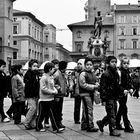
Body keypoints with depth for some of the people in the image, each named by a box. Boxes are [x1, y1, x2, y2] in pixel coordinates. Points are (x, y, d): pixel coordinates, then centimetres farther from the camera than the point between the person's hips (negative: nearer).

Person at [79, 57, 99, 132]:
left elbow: (96, 82, 24)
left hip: (91, 93, 9)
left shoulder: (93, 74, 16)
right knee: (89, 109, -11)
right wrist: (93, 86, -15)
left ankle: (84, 125, 22)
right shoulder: (83, 74, -11)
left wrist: (97, 84, -1)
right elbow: (83, 85, -16)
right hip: (85, 93, -9)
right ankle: (90, 126, -8)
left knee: (85, 110, 14)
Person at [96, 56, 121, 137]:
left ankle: (101, 123, 30)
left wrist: (119, 95, 18)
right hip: (109, 97, -8)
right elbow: (102, 87, -15)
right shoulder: (105, 74, -13)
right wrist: (104, 98, -18)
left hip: (114, 97, 8)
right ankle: (113, 130, 6)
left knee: (114, 114, 13)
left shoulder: (116, 73, 12)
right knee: (112, 114, -4)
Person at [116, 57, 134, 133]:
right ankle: (127, 126, -3)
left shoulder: (128, 72, 10)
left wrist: (131, 88, 0)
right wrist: (123, 90, -25)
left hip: (125, 93, 8)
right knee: (124, 109, -7)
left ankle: (117, 124, 26)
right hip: (120, 93, -8)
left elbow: (130, 82, 17)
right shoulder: (119, 72, -13)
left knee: (121, 109, 15)